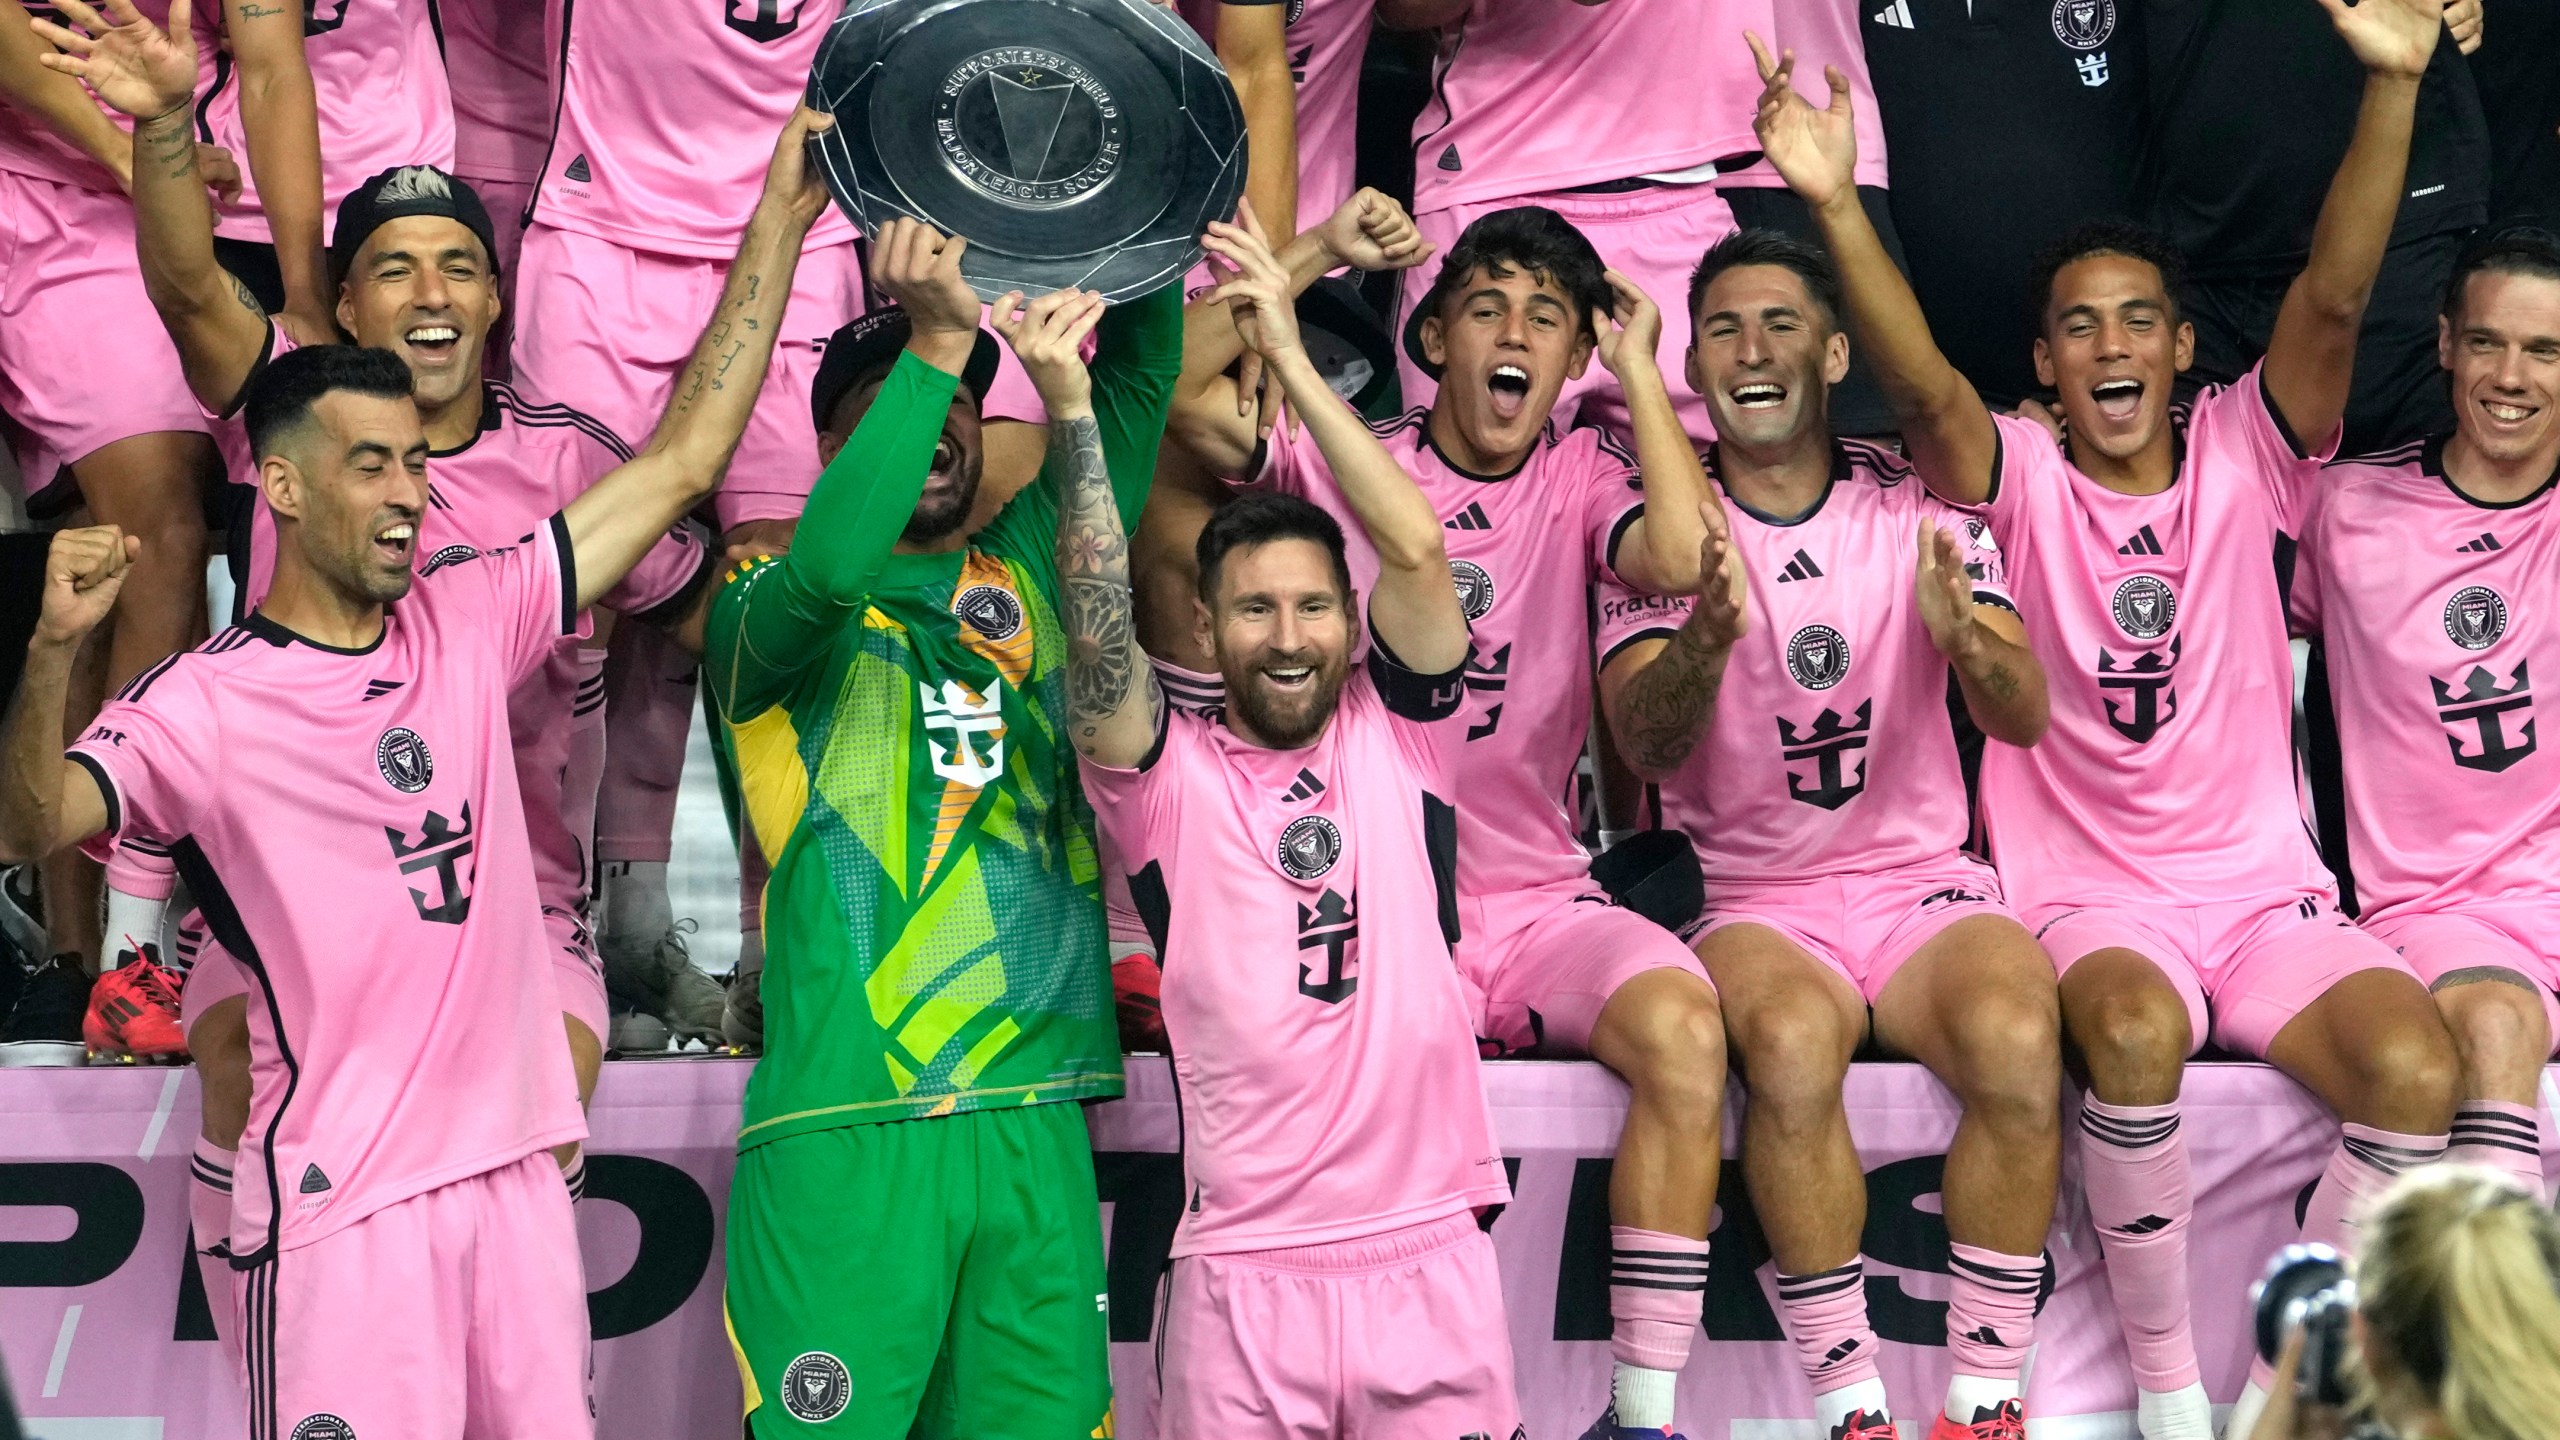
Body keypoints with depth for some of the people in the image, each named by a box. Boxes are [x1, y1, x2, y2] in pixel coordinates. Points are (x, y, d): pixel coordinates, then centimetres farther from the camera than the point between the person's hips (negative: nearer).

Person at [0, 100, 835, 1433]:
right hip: (341, 1201, -5)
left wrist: (780, 212, 9)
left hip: (513, 1164, 6)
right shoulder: (207, 700, -5)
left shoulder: (468, 622, 9)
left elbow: (682, 461, 11)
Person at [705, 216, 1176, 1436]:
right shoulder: (767, 613, 4)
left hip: (1031, 1121, 5)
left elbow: (1137, 385, 13)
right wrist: (937, 343, -21)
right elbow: (826, 568, -20)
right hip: (844, 1120, -5)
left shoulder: (1026, 576, 18)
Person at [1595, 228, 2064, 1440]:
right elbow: (1645, 742, -12)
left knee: (2016, 1037, -31)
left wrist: (1961, 635, -30)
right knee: (1793, 1042, -35)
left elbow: (2025, 720, -6)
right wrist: (1709, 635, -34)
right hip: (1746, 896, -1)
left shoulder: (1918, 510, 5)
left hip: (1921, 878, 1)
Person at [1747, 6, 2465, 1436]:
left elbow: (2335, 295, -10)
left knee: (2417, 1065, -26)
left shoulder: (2246, 455, 5)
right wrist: (1836, 206, -36)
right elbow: (1922, 383, -19)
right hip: (2088, 895, -2)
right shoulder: (2018, 475, 1)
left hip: (2264, 886, 2)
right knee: (2134, 1030, -36)